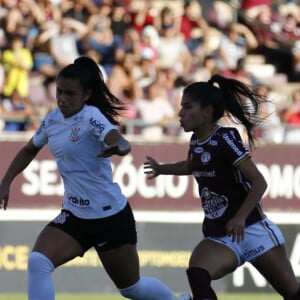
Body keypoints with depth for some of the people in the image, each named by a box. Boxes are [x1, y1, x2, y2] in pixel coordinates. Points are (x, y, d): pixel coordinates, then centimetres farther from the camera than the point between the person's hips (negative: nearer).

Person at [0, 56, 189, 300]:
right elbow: (29, 151, 20)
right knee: (38, 263, -20)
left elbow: (120, 141, -36)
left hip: (111, 215, -6)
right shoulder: (53, 119, 2)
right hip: (74, 215, 6)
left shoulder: (91, 116, -18)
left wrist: (119, 148, -59)